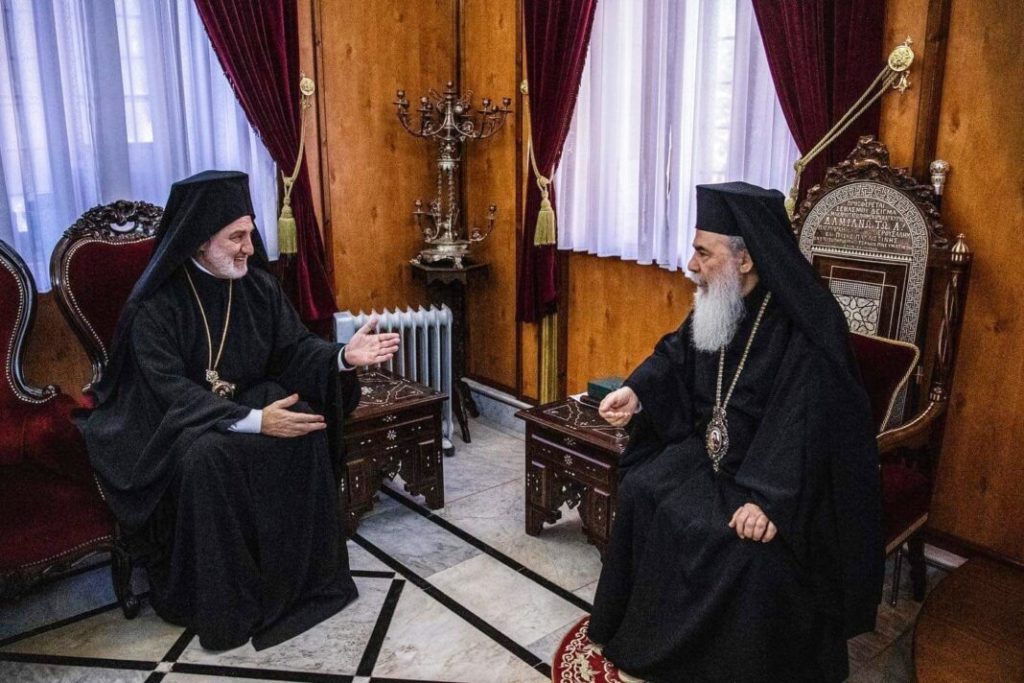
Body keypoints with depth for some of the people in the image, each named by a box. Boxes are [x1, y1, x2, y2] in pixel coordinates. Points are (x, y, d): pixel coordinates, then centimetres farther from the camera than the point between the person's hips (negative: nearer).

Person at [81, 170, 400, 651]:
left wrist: (342, 356, -26)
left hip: (249, 399, 4)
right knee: (205, 454, -36)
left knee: (303, 428, -25)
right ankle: (220, 604, -19)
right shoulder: (156, 304, -17)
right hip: (174, 418, -4)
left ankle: (304, 573, -10)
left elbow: (294, 346, -3)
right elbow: (171, 390, -25)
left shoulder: (258, 284, -3)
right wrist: (253, 421, -37)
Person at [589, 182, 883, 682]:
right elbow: (676, 353, 12)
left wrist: (770, 497, -36)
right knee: (641, 491, -4)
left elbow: (806, 421, -29)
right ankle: (651, 635, 15)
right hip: (715, 450, 7)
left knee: (753, 545, -28)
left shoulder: (807, 325, -24)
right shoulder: (718, 303, -3)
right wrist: (637, 392, -6)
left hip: (784, 475, -7)